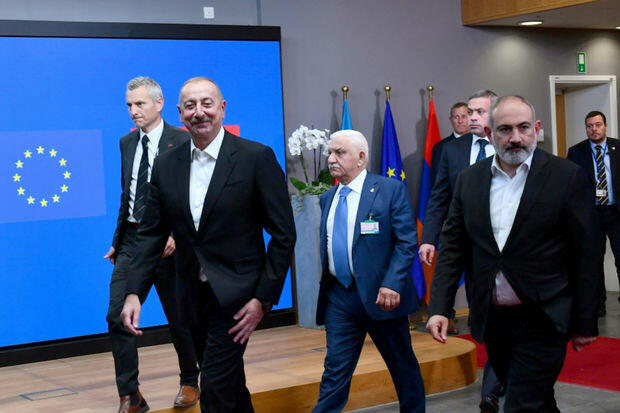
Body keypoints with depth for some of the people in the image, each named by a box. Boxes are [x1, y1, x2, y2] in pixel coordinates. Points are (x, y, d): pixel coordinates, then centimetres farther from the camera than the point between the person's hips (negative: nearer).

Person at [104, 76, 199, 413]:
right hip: (132, 242, 5)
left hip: (168, 244, -5)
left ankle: (190, 383, 31)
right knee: (118, 317, -4)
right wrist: (117, 241, 16)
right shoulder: (127, 142, 12)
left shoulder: (182, 142, -7)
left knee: (180, 319, 8)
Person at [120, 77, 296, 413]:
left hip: (235, 295, -5)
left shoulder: (257, 158, -10)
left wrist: (264, 298, -12)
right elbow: (151, 232, 7)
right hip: (193, 295, 5)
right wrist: (133, 292, -3)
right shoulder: (166, 164, 4)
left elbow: (283, 234, -9)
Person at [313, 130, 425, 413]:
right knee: (335, 368, 2)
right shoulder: (328, 199, 11)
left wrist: (392, 284, -22)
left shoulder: (391, 190, -6)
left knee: (403, 365, 12)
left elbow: (407, 242, -11)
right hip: (339, 296, 4)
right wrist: (325, 288, 10)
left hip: (380, 295, -4)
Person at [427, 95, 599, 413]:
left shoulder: (567, 177, -7)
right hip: (491, 319, 4)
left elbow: (584, 255, -5)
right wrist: (439, 308, -4)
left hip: (540, 322, -4)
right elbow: (452, 247, 5)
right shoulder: (469, 179, 5)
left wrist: (585, 323, -4)